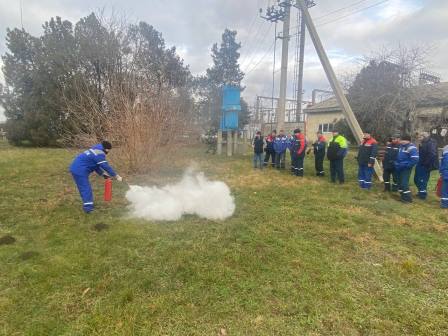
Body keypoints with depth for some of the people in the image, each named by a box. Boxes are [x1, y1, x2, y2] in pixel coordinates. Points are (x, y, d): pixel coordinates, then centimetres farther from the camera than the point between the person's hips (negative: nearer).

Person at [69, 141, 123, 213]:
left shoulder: (96, 150, 16)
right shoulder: (99, 154, -16)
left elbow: (96, 165, 21)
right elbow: (106, 166, -16)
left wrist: (103, 173, 16)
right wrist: (117, 176, -11)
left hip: (76, 169, 10)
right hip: (80, 171, -10)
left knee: (84, 189, 18)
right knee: (86, 189, -5)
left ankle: (87, 205, 28)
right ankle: (88, 208, -3)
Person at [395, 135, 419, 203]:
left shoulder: (411, 148, -18)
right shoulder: (401, 146, 11)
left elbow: (415, 159, -26)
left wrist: (406, 165, -21)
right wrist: (396, 163, 13)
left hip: (406, 169, -9)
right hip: (400, 168, 9)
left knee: (404, 183, -10)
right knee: (400, 183, 14)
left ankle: (408, 198, -1)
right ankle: (403, 197, 26)